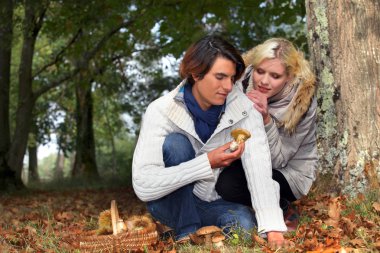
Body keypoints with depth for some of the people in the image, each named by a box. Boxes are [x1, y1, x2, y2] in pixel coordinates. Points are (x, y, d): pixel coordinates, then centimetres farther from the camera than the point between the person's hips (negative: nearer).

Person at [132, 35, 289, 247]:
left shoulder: (242, 108, -16)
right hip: (170, 204, -1)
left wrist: (274, 229, -39)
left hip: (212, 204, 2)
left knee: (244, 223, -30)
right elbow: (143, 185, -31)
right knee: (176, 143, -27)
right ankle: (186, 233, -16)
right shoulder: (162, 111, -22)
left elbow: (259, 168, -27)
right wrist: (208, 163, -35)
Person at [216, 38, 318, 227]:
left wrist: (265, 119, -35)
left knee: (229, 183, -29)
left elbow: (277, 160, -21)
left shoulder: (303, 103, -23)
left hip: (289, 172, -5)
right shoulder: (243, 83, -15)